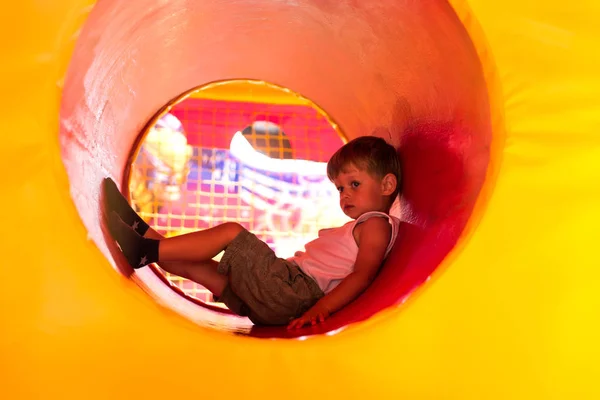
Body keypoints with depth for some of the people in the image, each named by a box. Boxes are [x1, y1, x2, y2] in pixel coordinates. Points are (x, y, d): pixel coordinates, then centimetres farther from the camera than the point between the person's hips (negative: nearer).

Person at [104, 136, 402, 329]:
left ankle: (147, 250, -10)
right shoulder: (356, 228, 31)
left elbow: (363, 274, -17)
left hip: (295, 289, -9)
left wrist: (320, 309, -28)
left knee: (231, 231, -13)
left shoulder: (377, 224, 0)